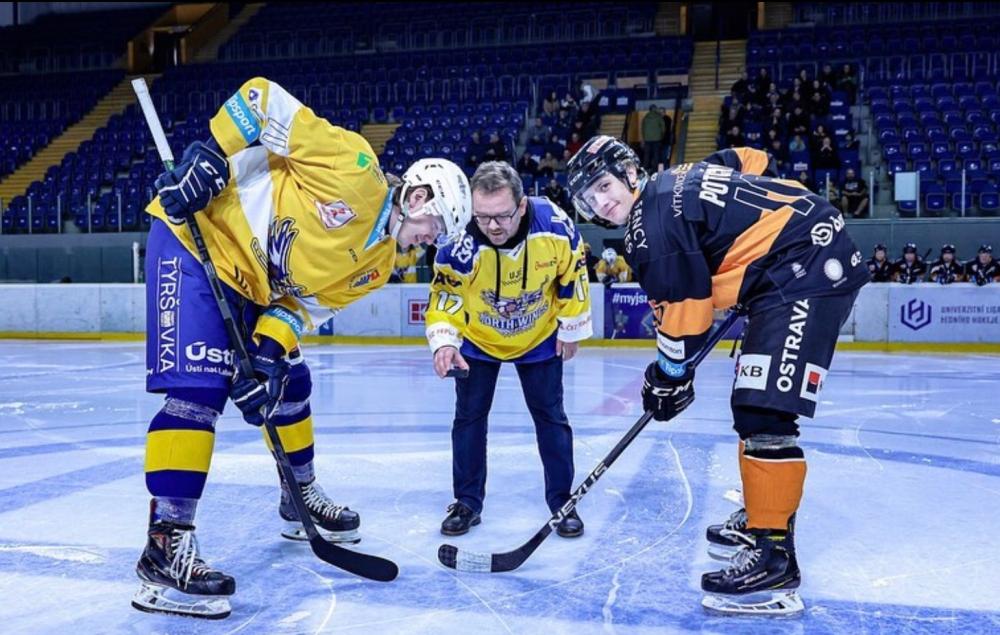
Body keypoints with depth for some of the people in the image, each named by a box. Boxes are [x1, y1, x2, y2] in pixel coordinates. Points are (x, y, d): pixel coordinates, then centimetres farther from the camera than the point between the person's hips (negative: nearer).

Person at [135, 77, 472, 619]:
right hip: (194, 239, -9)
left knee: (288, 383, 15)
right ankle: (165, 544, -18)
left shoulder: (376, 262, 5)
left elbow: (305, 303, 1)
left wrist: (272, 348, -16)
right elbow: (265, 101, -18)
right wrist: (211, 155, -24)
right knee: (199, 386, -20)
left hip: (253, 286, 9)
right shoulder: (355, 169, -19)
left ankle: (301, 499, 36)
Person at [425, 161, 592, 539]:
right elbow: (444, 294, -20)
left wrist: (571, 327, -2)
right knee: (469, 417, 3)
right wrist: (444, 340, -37)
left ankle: (563, 503, 19)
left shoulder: (556, 227, -29)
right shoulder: (460, 243, -32)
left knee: (551, 418, 5)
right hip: (477, 338, 0)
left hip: (540, 336, 0)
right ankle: (467, 503, 20)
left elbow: (572, 273, -10)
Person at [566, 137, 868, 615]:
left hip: (806, 270, -11)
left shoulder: (652, 222, -13)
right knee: (752, 403, 17)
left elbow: (684, 308, -12)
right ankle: (761, 516, 29)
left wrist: (669, 377, 2)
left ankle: (774, 556, -16)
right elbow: (756, 162, 25)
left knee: (764, 412, -17)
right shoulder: (679, 181, 15)